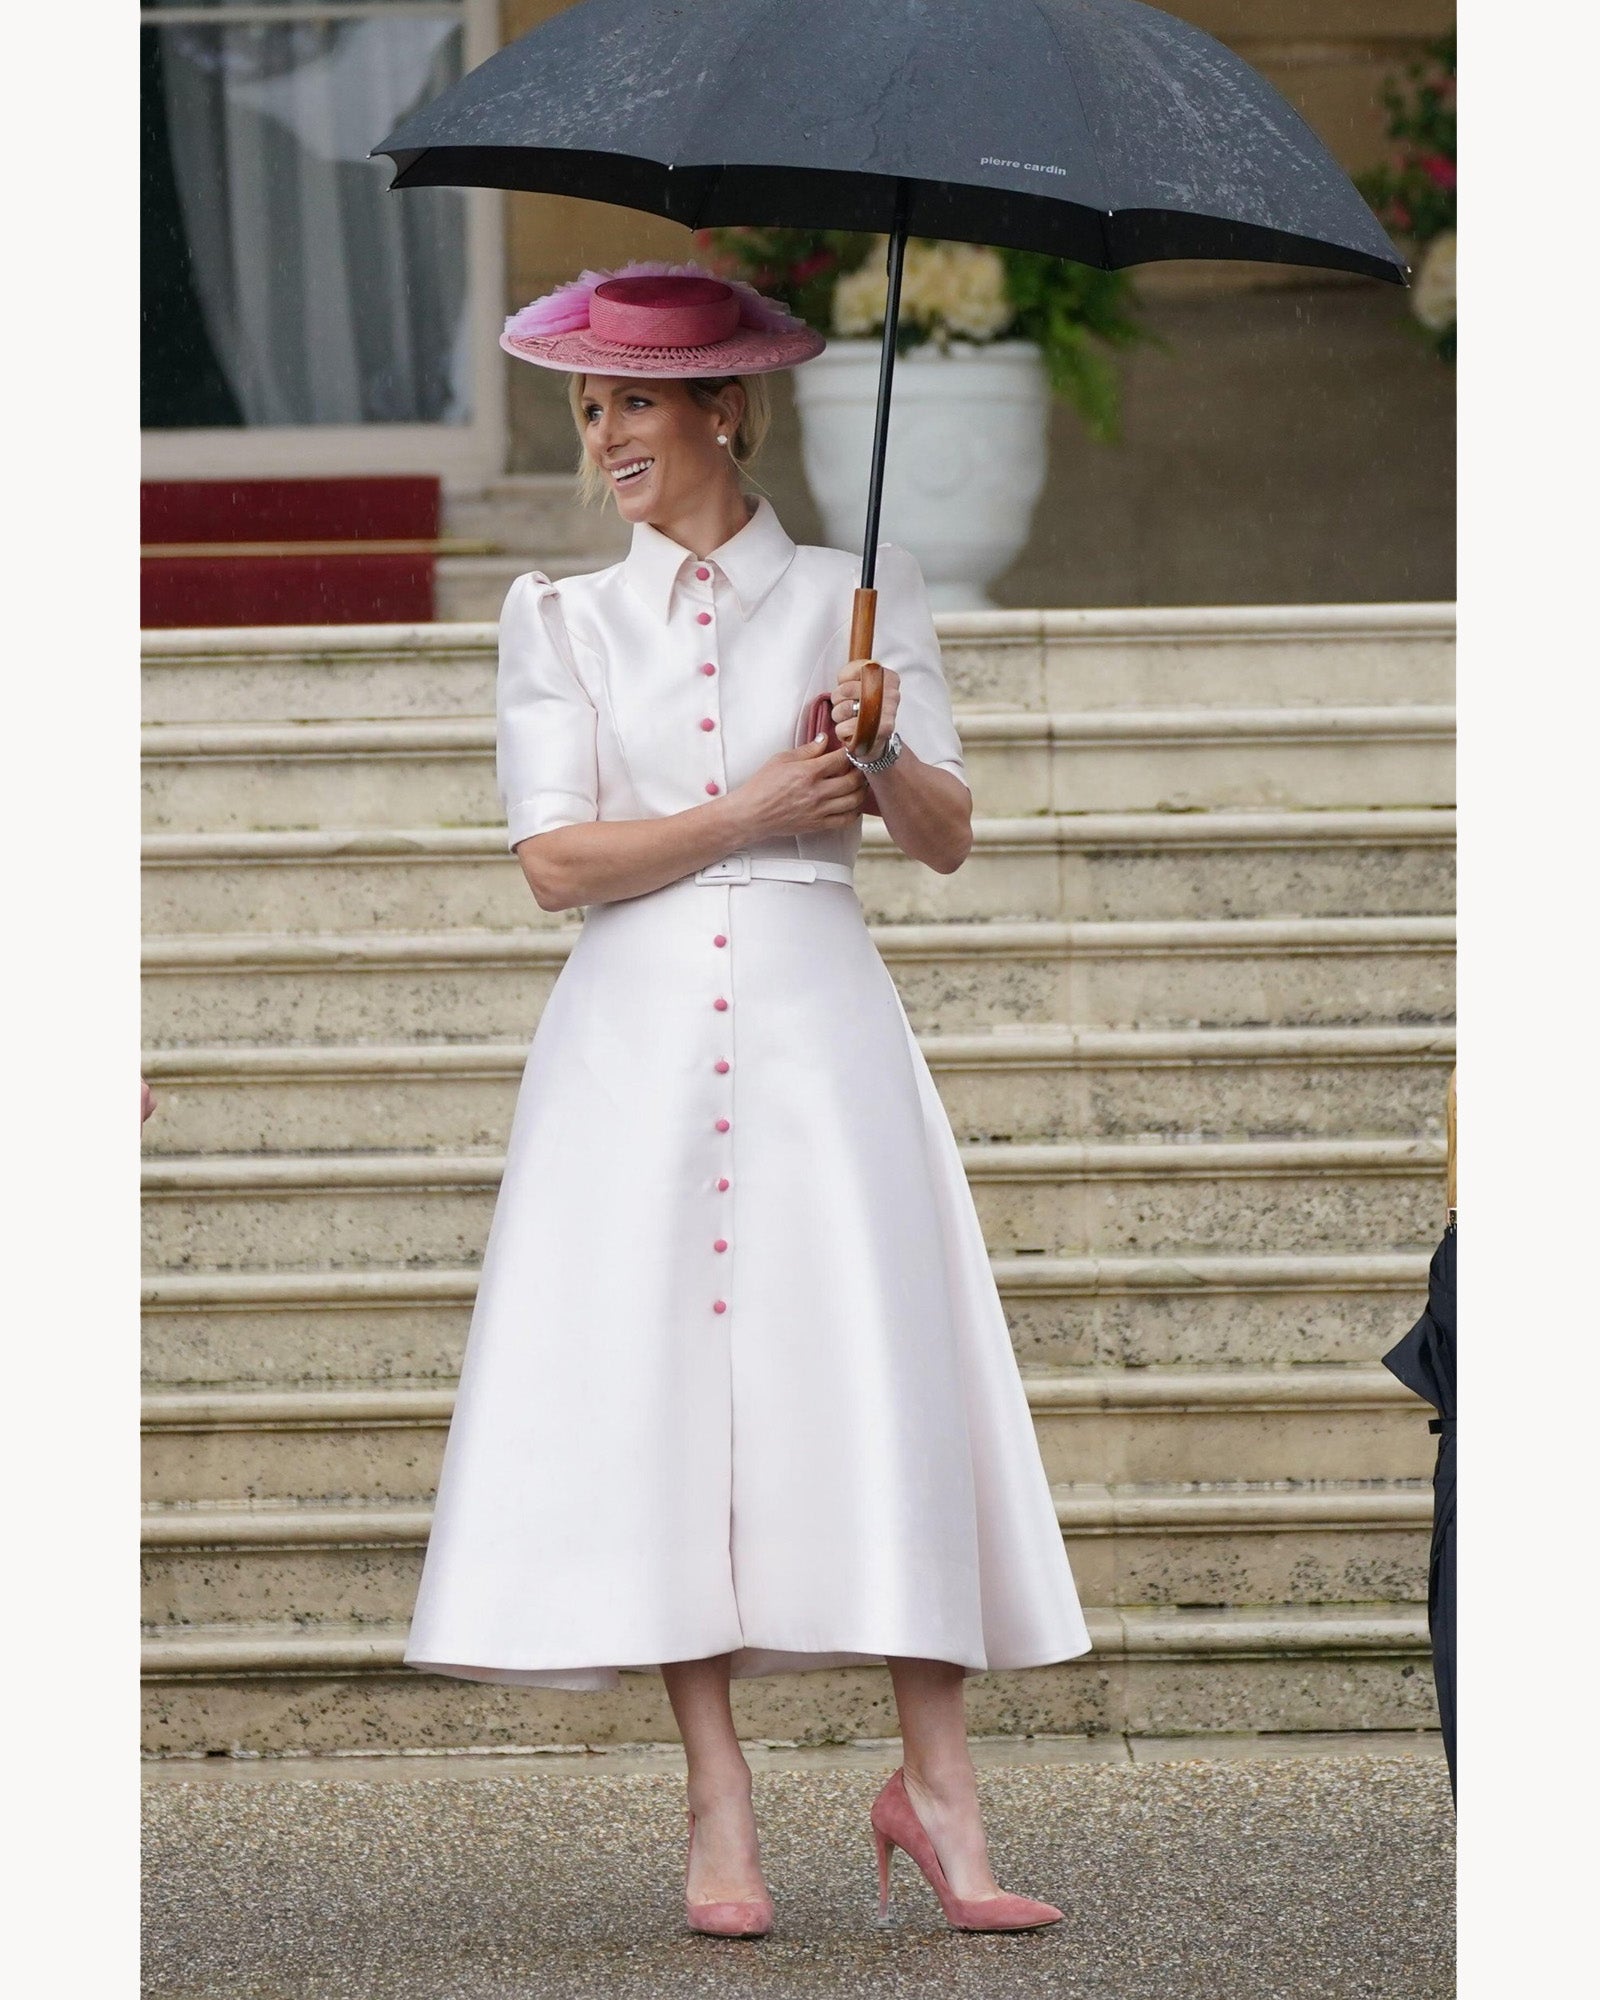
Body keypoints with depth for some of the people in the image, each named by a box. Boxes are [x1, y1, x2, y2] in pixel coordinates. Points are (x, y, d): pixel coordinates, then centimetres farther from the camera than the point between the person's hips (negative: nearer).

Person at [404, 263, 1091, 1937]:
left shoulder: (856, 597, 11)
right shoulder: (564, 622, 13)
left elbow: (947, 841, 6)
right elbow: (557, 858, 1)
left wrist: (881, 757, -13)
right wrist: (753, 811, -6)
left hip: (815, 1022, -1)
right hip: (635, 1029, 1)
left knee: (877, 1369, -8)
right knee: (659, 1379, -5)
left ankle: (934, 1782, -3)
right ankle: (719, 1810, -1)